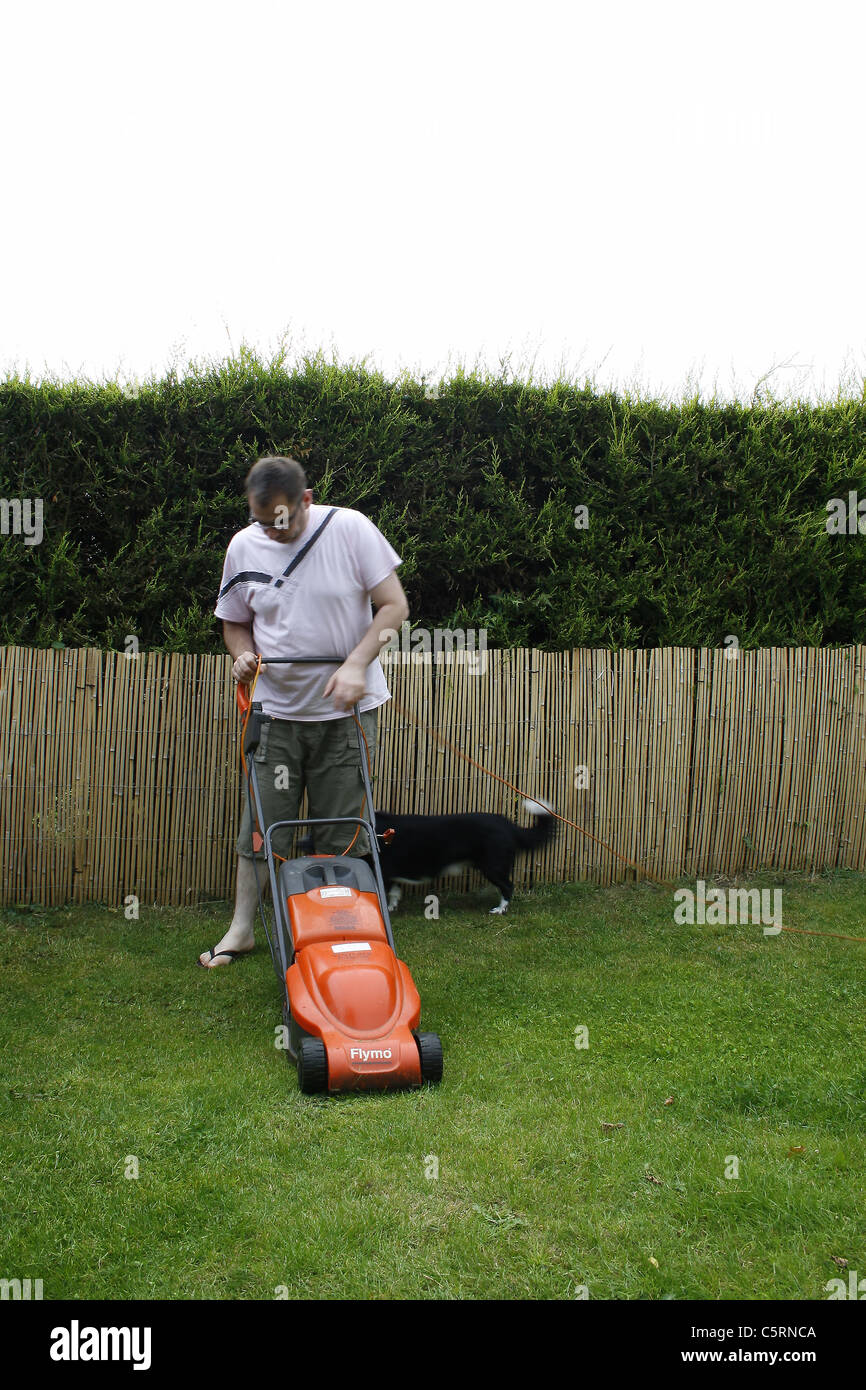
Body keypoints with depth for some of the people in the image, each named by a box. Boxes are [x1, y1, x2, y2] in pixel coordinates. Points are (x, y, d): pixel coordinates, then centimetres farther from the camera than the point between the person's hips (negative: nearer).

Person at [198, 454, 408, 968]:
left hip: (347, 711, -2)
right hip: (277, 712, 2)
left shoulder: (350, 529, -8)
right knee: (260, 827, 6)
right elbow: (235, 622, 14)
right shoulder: (244, 546, 1)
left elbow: (394, 605, -7)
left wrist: (356, 663, -18)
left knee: (344, 833, 6)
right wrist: (244, 653, -8)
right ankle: (242, 930, 22)